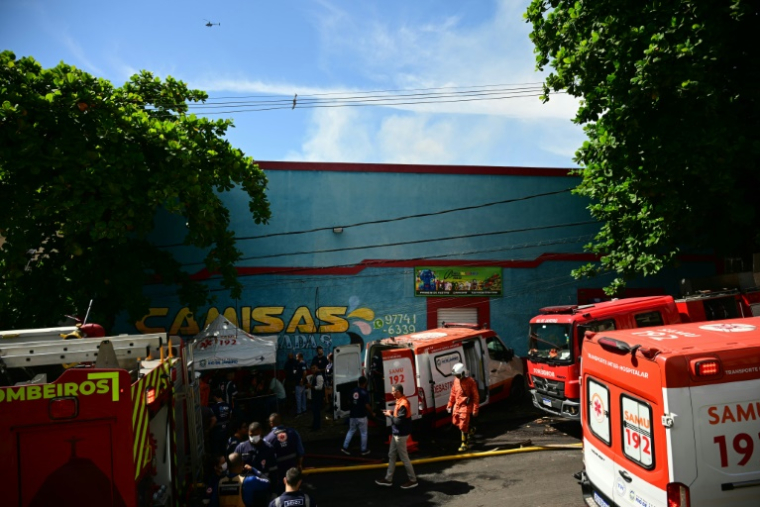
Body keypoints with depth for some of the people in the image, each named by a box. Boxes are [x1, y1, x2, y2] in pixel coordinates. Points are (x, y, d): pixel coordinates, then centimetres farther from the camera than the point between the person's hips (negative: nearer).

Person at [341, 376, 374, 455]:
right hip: (361, 416, -5)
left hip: (353, 415, 5)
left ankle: (345, 447, 12)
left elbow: (349, 402, 11)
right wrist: (372, 413, -1)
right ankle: (364, 450, 15)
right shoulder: (364, 393, -16)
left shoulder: (353, 391, 1)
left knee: (351, 431, 17)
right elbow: (367, 406, -17)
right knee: (363, 433, 8)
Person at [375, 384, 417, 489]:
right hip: (396, 434, 10)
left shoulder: (403, 404, -26)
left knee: (404, 457, 2)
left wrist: (390, 415, -13)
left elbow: (399, 421, -27)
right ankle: (388, 479, 26)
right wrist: (391, 413, 2)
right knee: (391, 455, 16)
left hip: (400, 435, -10)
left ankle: (412, 480, 15)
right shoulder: (400, 401, 6)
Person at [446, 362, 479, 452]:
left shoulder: (470, 381, -15)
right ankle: (470, 429, 40)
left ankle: (465, 444, 9)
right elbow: (453, 393, 14)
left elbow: (476, 396, -12)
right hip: (457, 405, 7)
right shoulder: (456, 380, 3)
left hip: (466, 406, -7)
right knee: (455, 422, 15)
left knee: (463, 426, -6)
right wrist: (450, 405, 14)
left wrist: (475, 409, -13)